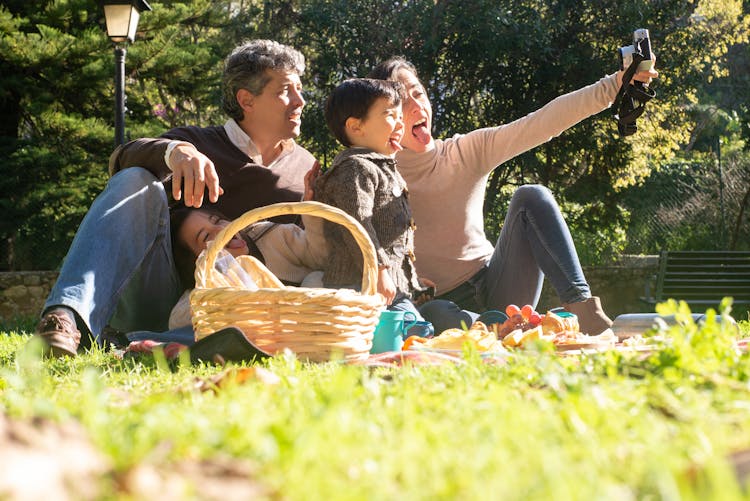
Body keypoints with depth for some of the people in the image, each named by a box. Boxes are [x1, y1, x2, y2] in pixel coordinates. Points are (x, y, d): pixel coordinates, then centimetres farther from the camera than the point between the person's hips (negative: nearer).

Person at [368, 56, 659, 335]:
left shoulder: (468, 151, 2)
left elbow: (543, 123, -10)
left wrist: (613, 86, -21)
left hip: (495, 290, 4)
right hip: (442, 303, -4)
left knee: (531, 196, -17)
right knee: (434, 315, -40)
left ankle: (581, 306, -28)